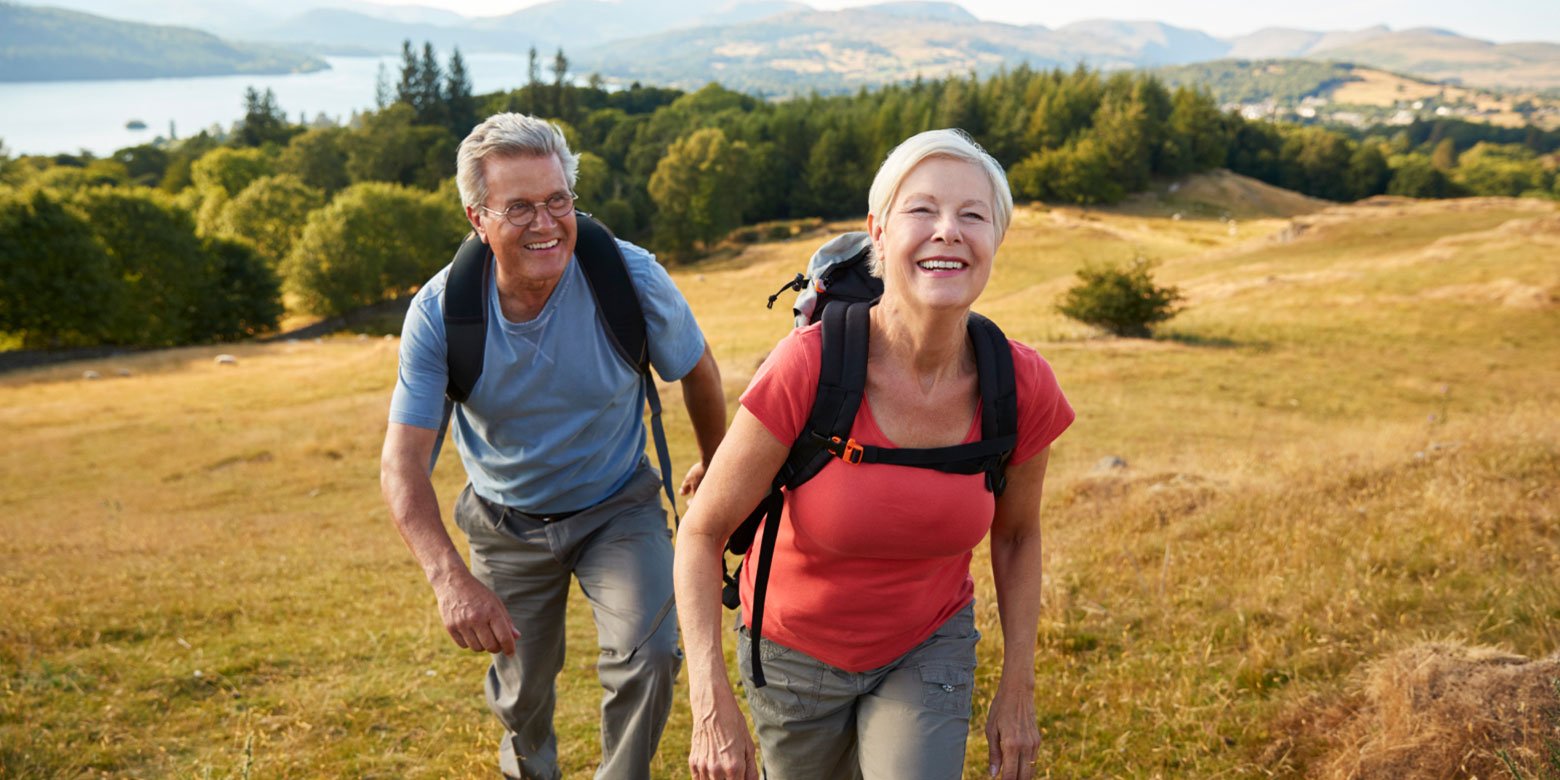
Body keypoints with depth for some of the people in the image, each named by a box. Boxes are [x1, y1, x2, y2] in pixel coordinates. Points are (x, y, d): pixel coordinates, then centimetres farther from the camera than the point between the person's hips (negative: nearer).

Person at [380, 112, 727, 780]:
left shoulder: (630, 277, -24)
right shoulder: (441, 312, -23)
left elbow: (697, 371, -4)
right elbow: (402, 461, -25)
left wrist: (715, 466, 12)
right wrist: (449, 577, -41)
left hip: (618, 507, -1)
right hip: (508, 520, 1)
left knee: (647, 656, -23)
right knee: (522, 690, 15)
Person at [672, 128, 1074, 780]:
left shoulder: (1024, 389, -19)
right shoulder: (809, 367, -29)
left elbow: (1016, 536, 0)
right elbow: (702, 532, -19)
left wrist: (1017, 689, 2)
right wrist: (711, 706, -25)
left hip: (929, 647, 1)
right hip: (796, 649, -1)